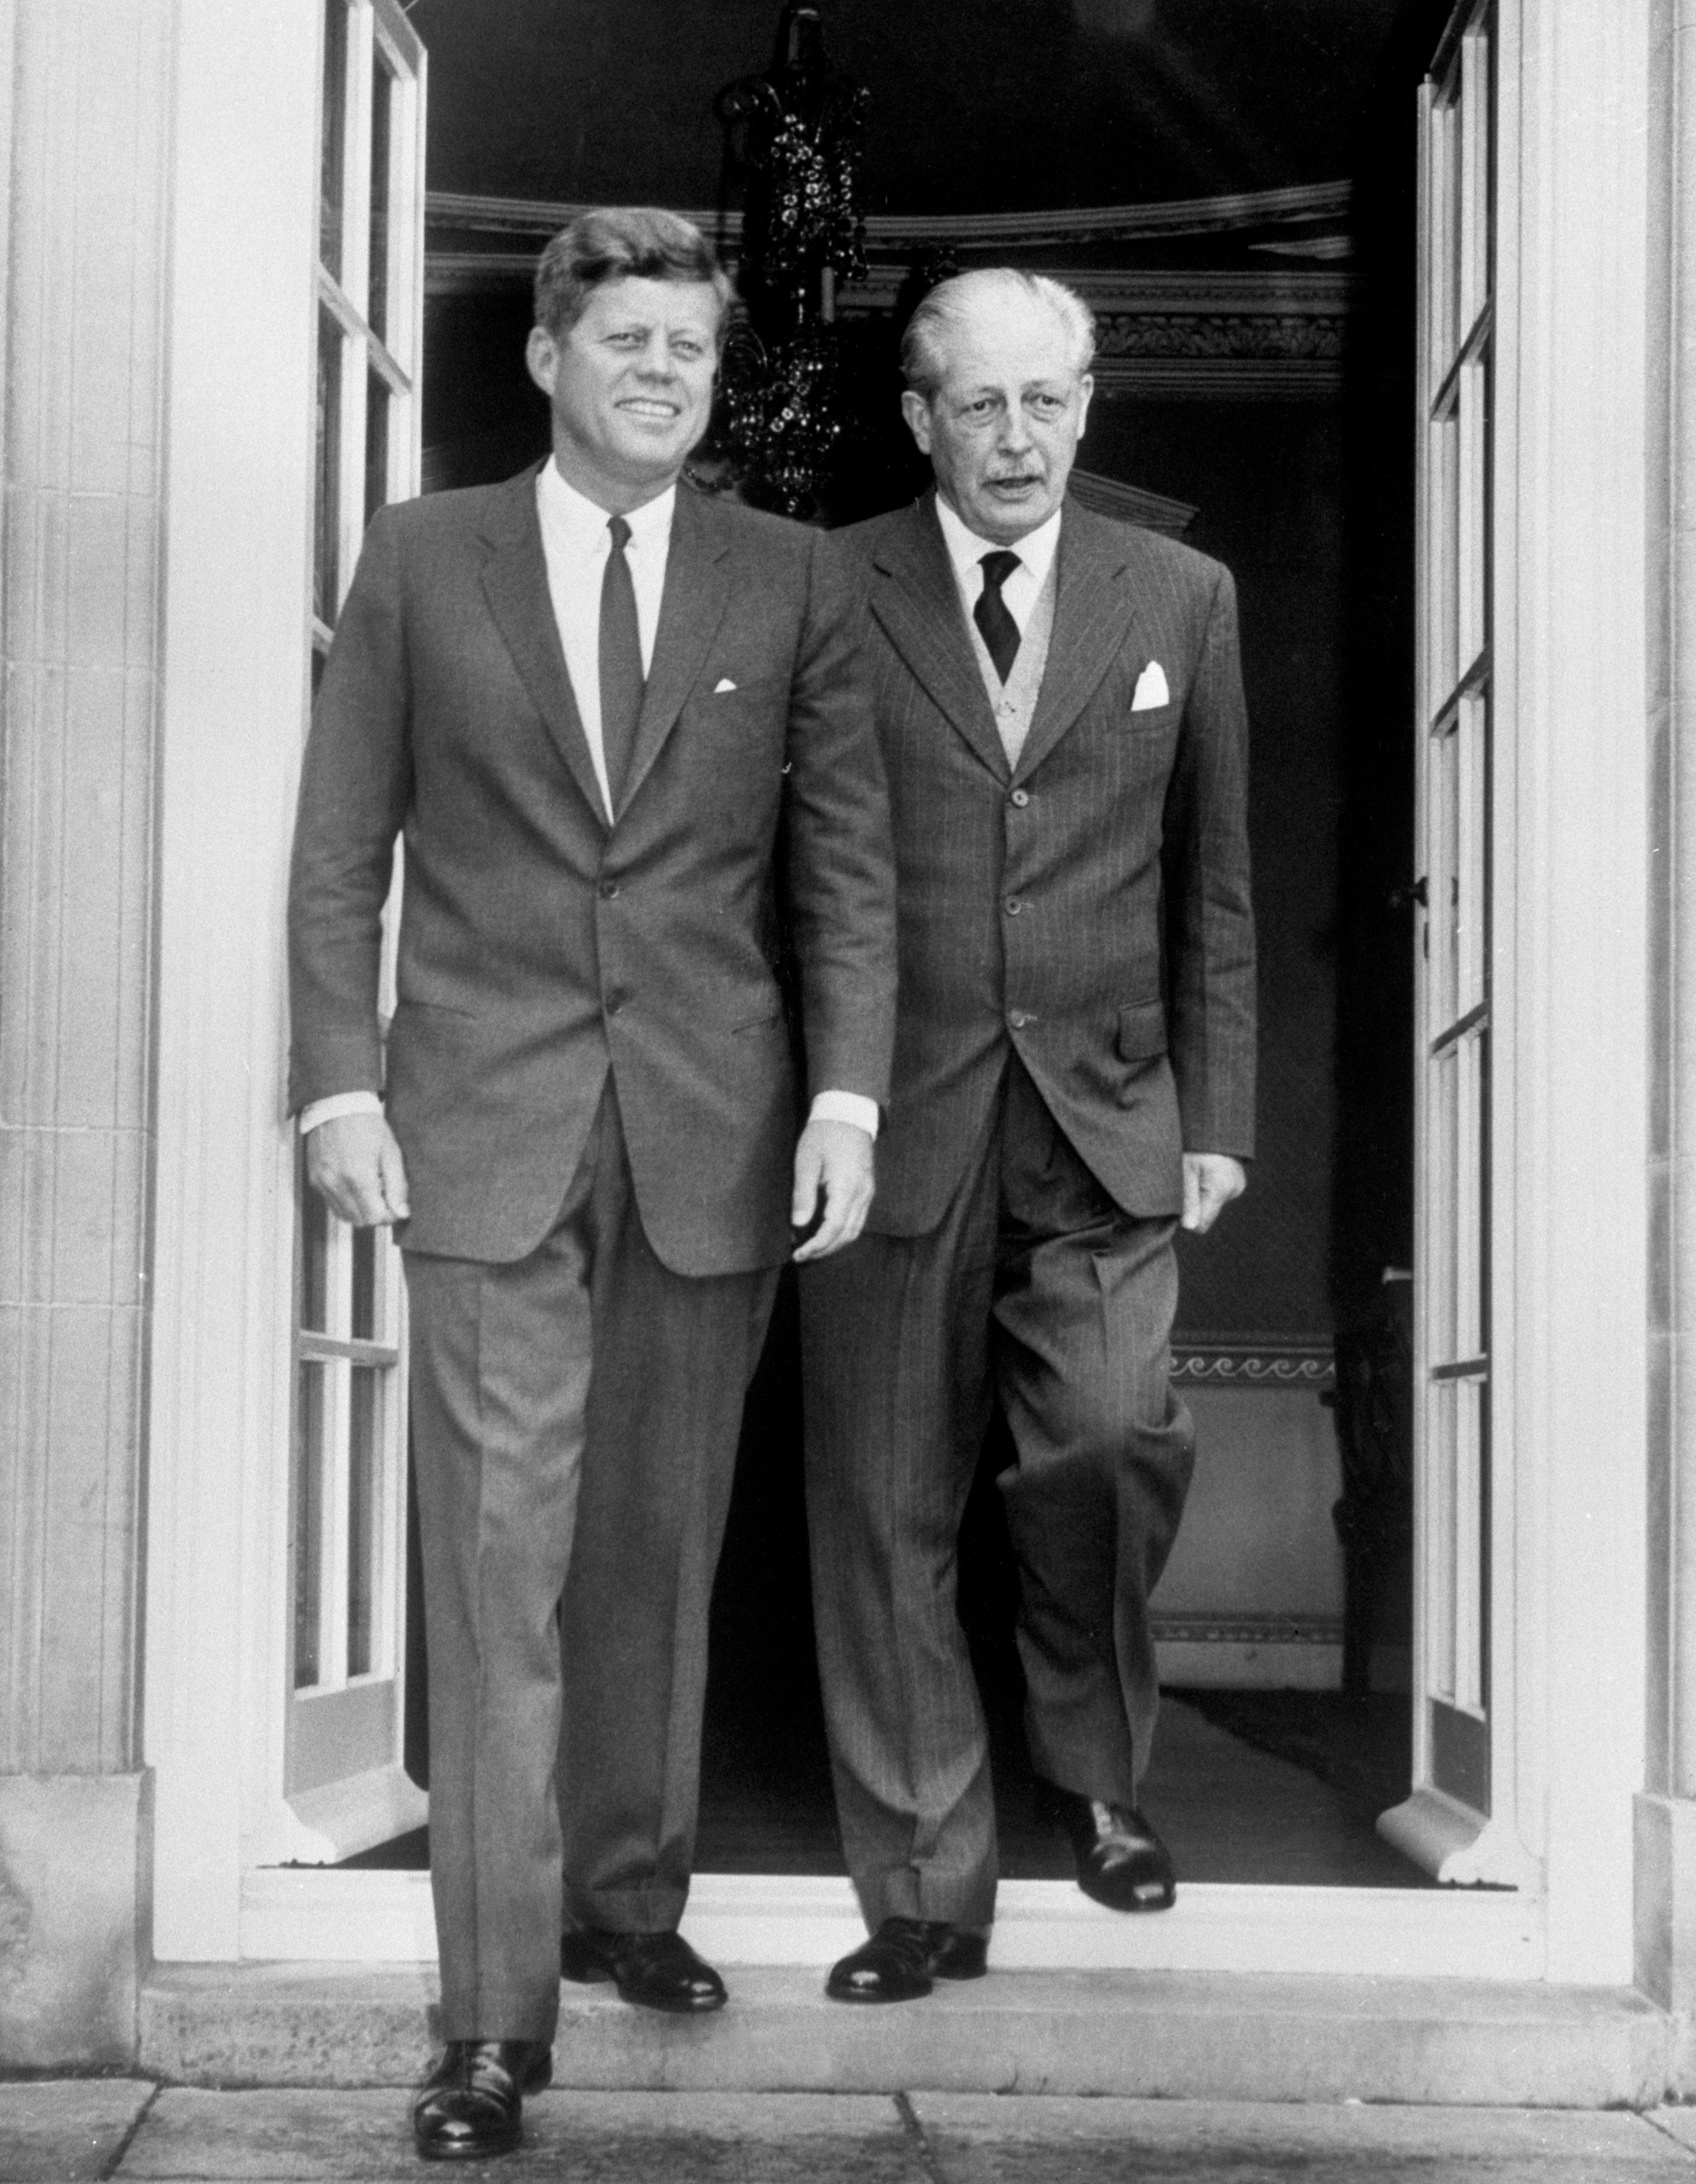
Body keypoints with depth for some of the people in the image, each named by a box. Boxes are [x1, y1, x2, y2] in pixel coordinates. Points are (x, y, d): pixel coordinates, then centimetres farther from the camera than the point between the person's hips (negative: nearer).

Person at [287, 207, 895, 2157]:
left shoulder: (789, 584, 8)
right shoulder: (421, 560, 6)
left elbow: (847, 866, 8)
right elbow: (339, 848, 5)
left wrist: (846, 1095, -3)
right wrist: (338, 1084, -4)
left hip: (711, 1128, 2)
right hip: (487, 1122, -2)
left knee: (658, 1546, 10)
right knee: (500, 1563, -6)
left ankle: (626, 1898, 27)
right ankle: (494, 2020, -4)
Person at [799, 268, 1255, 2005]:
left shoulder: (1181, 599, 10)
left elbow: (1210, 883, 14)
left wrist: (1216, 1116, 9)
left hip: (1102, 1117, 1)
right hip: (892, 1121, -1)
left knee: (1114, 1438, -15)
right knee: (887, 1508, 1)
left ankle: (1090, 1762, 14)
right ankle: (923, 1893, 13)